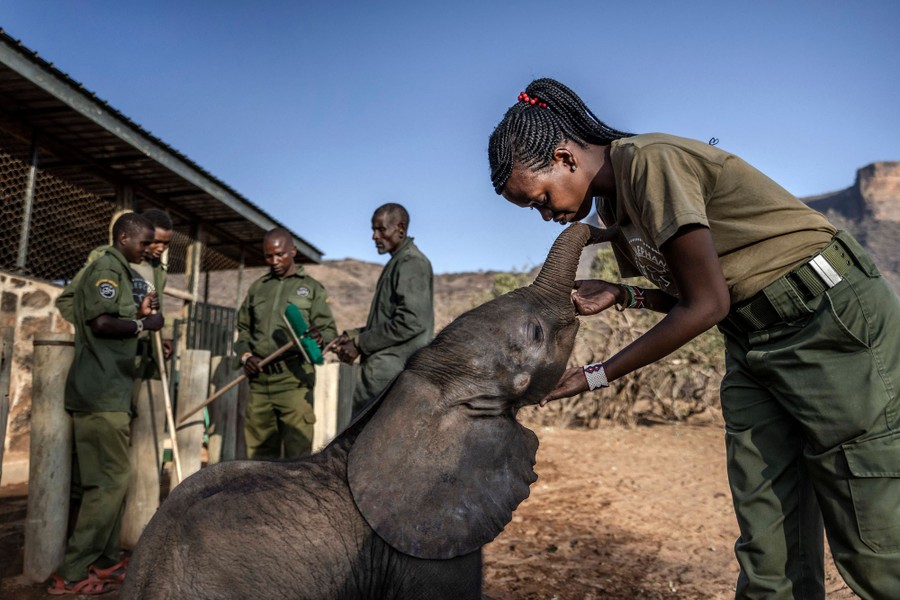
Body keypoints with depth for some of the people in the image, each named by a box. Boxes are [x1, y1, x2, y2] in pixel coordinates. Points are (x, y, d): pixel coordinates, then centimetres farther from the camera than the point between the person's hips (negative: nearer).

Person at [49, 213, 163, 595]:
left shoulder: (118, 272, 20)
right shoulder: (108, 268, -10)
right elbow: (100, 322, -22)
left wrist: (138, 314, 12)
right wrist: (143, 324, -9)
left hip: (109, 392, 10)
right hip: (102, 393, -10)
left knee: (111, 479, 13)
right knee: (109, 481, -7)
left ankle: (106, 562, 20)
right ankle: (72, 573, 0)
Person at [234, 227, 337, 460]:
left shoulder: (311, 287, 6)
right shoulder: (257, 287, 17)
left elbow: (330, 330, 0)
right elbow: (243, 329, 23)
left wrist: (320, 337, -23)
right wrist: (245, 355, 4)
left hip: (294, 378, -4)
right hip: (260, 379, 4)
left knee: (298, 450, -8)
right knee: (259, 449, 9)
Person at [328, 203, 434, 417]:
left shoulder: (412, 263, -11)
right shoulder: (397, 263, 20)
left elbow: (411, 322, -20)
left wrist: (360, 343, -13)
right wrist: (354, 335, 9)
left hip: (391, 369, -10)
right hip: (385, 367, 10)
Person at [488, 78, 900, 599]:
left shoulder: (650, 161, -20)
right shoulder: (614, 205, 8)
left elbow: (707, 306, -20)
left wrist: (597, 376, -14)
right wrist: (623, 296, -6)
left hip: (834, 316, -8)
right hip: (754, 341, 8)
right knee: (767, 551, 6)